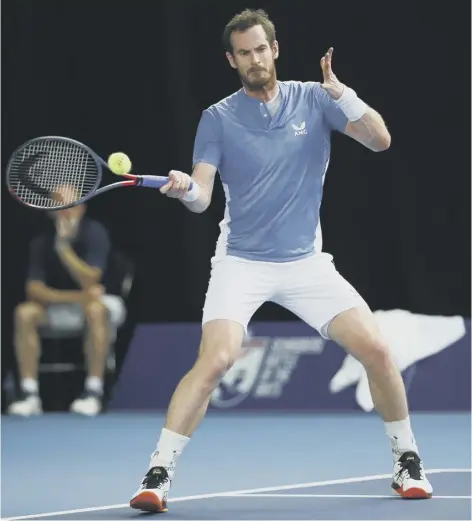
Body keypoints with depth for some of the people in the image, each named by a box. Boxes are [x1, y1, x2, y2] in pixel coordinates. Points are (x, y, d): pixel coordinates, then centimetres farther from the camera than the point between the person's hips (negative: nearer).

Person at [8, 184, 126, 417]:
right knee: (25, 312, -24)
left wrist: (64, 246, -37)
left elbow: (89, 282, -27)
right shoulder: (42, 242, -7)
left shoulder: (94, 233, -17)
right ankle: (29, 394, -25)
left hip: (95, 301, -3)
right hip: (59, 308, 3)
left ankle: (94, 391, -34)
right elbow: (34, 289, -13)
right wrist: (74, 297, -27)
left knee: (95, 309, -38)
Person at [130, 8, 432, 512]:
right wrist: (186, 189, -34)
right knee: (215, 360, -24)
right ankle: (158, 474, -18)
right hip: (242, 262, -2)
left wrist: (340, 92, -22)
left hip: (306, 262, 2)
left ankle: (407, 461, 14)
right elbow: (202, 196, -10)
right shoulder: (218, 118, -3)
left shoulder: (314, 99, 1)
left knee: (377, 351, -7)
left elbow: (379, 139, -8)